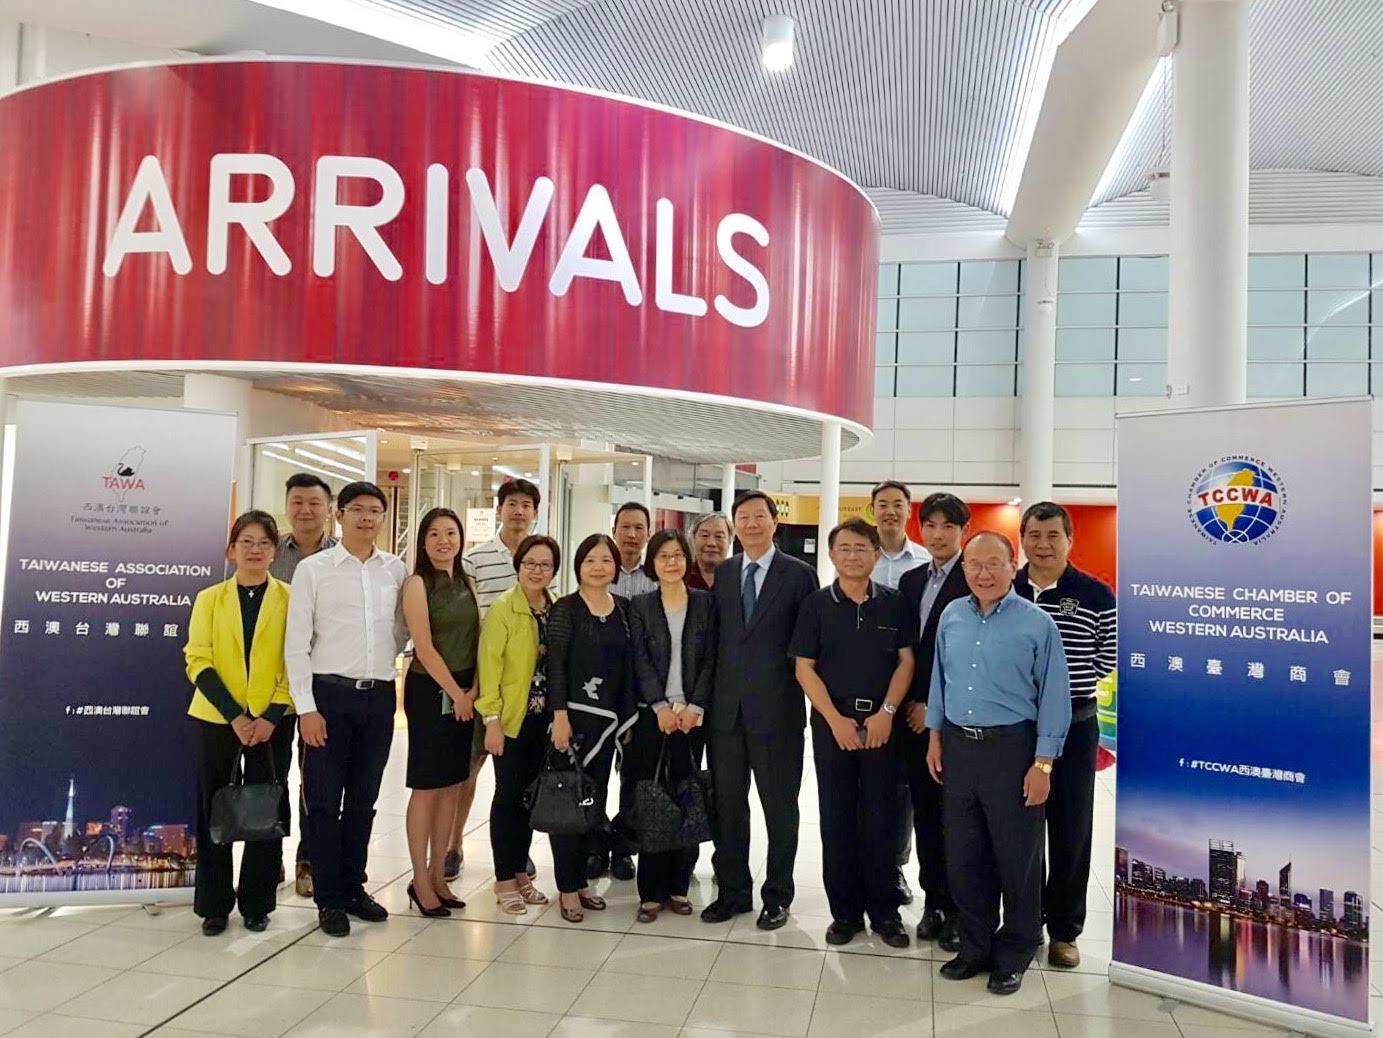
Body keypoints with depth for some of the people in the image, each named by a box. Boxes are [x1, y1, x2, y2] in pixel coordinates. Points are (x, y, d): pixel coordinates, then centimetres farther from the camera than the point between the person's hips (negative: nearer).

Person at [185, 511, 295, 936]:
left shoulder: (289, 599, 3)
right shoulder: (209, 598, 6)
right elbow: (198, 662, -1)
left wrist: (272, 716, -12)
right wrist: (234, 714, -12)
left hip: (272, 721, -1)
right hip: (217, 718, 1)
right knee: (213, 809, 5)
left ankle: (256, 903, 17)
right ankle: (214, 904, 19)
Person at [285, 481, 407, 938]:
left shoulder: (396, 570, 5)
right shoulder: (313, 569, -4)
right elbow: (296, 644, -5)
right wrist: (306, 707, -9)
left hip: (380, 696, 3)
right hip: (330, 694, -3)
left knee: (363, 799, 13)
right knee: (324, 800, 4)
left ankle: (352, 887, 27)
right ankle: (328, 899, 16)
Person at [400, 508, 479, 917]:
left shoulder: (466, 584, 11)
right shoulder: (417, 583, -8)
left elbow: (477, 639, 9)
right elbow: (425, 647, -13)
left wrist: (473, 690, -3)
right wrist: (454, 692, -11)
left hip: (465, 693, 6)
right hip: (430, 691, -6)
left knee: (451, 785, 10)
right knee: (426, 787, 0)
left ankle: (437, 873, 20)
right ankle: (420, 881, 10)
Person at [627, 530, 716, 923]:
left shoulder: (705, 603, 6)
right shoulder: (639, 606, 6)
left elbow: (710, 660, 1)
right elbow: (641, 662, -1)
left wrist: (694, 706, -9)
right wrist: (661, 707, -11)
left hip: (692, 714, 1)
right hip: (652, 714, 0)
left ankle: (678, 885, 14)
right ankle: (651, 891, 7)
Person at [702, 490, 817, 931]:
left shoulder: (799, 574, -2)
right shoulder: (721, 573, 9)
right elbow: (715, 636, 9)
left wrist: (805, 693, -5)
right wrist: (707, 693, 4)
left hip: (776, 708, -4)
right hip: (726, 707, 4)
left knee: (779, 804, 8)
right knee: (727, 802, 11)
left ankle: (777, 895, 22)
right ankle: (733, 890, 26)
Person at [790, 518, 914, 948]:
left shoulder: (893, 603, 4)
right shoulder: (816, 604, 2)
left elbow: (906, 661, 3)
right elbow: (804, 669, -1)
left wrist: (887, 712, -10)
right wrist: (835, 719, -10)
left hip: (882, 722, 0)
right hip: (832, 720, 0)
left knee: (881, 816, 4)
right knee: (837, 817, 5)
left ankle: (885, 910, 17)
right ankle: (845, 910, 16)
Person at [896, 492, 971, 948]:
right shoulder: (911, 580, 13)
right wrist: (909, 704, 4)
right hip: (916, 716, 6)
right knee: (924, 812, 10)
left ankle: (957, 910, 14)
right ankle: (933, 902, 22)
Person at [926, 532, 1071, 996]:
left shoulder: (1037, 624, -9)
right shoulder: (951, 616, 5)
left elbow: (1054, 697, -7)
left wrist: (1043, 764, -10)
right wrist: (935, 738, 11)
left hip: (1012, 749, -4)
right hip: (957, 747, 4)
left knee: (1016, 857, 8)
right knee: (963, 855, 12)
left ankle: (1014, 955, 26)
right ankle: (975, 946, 30)